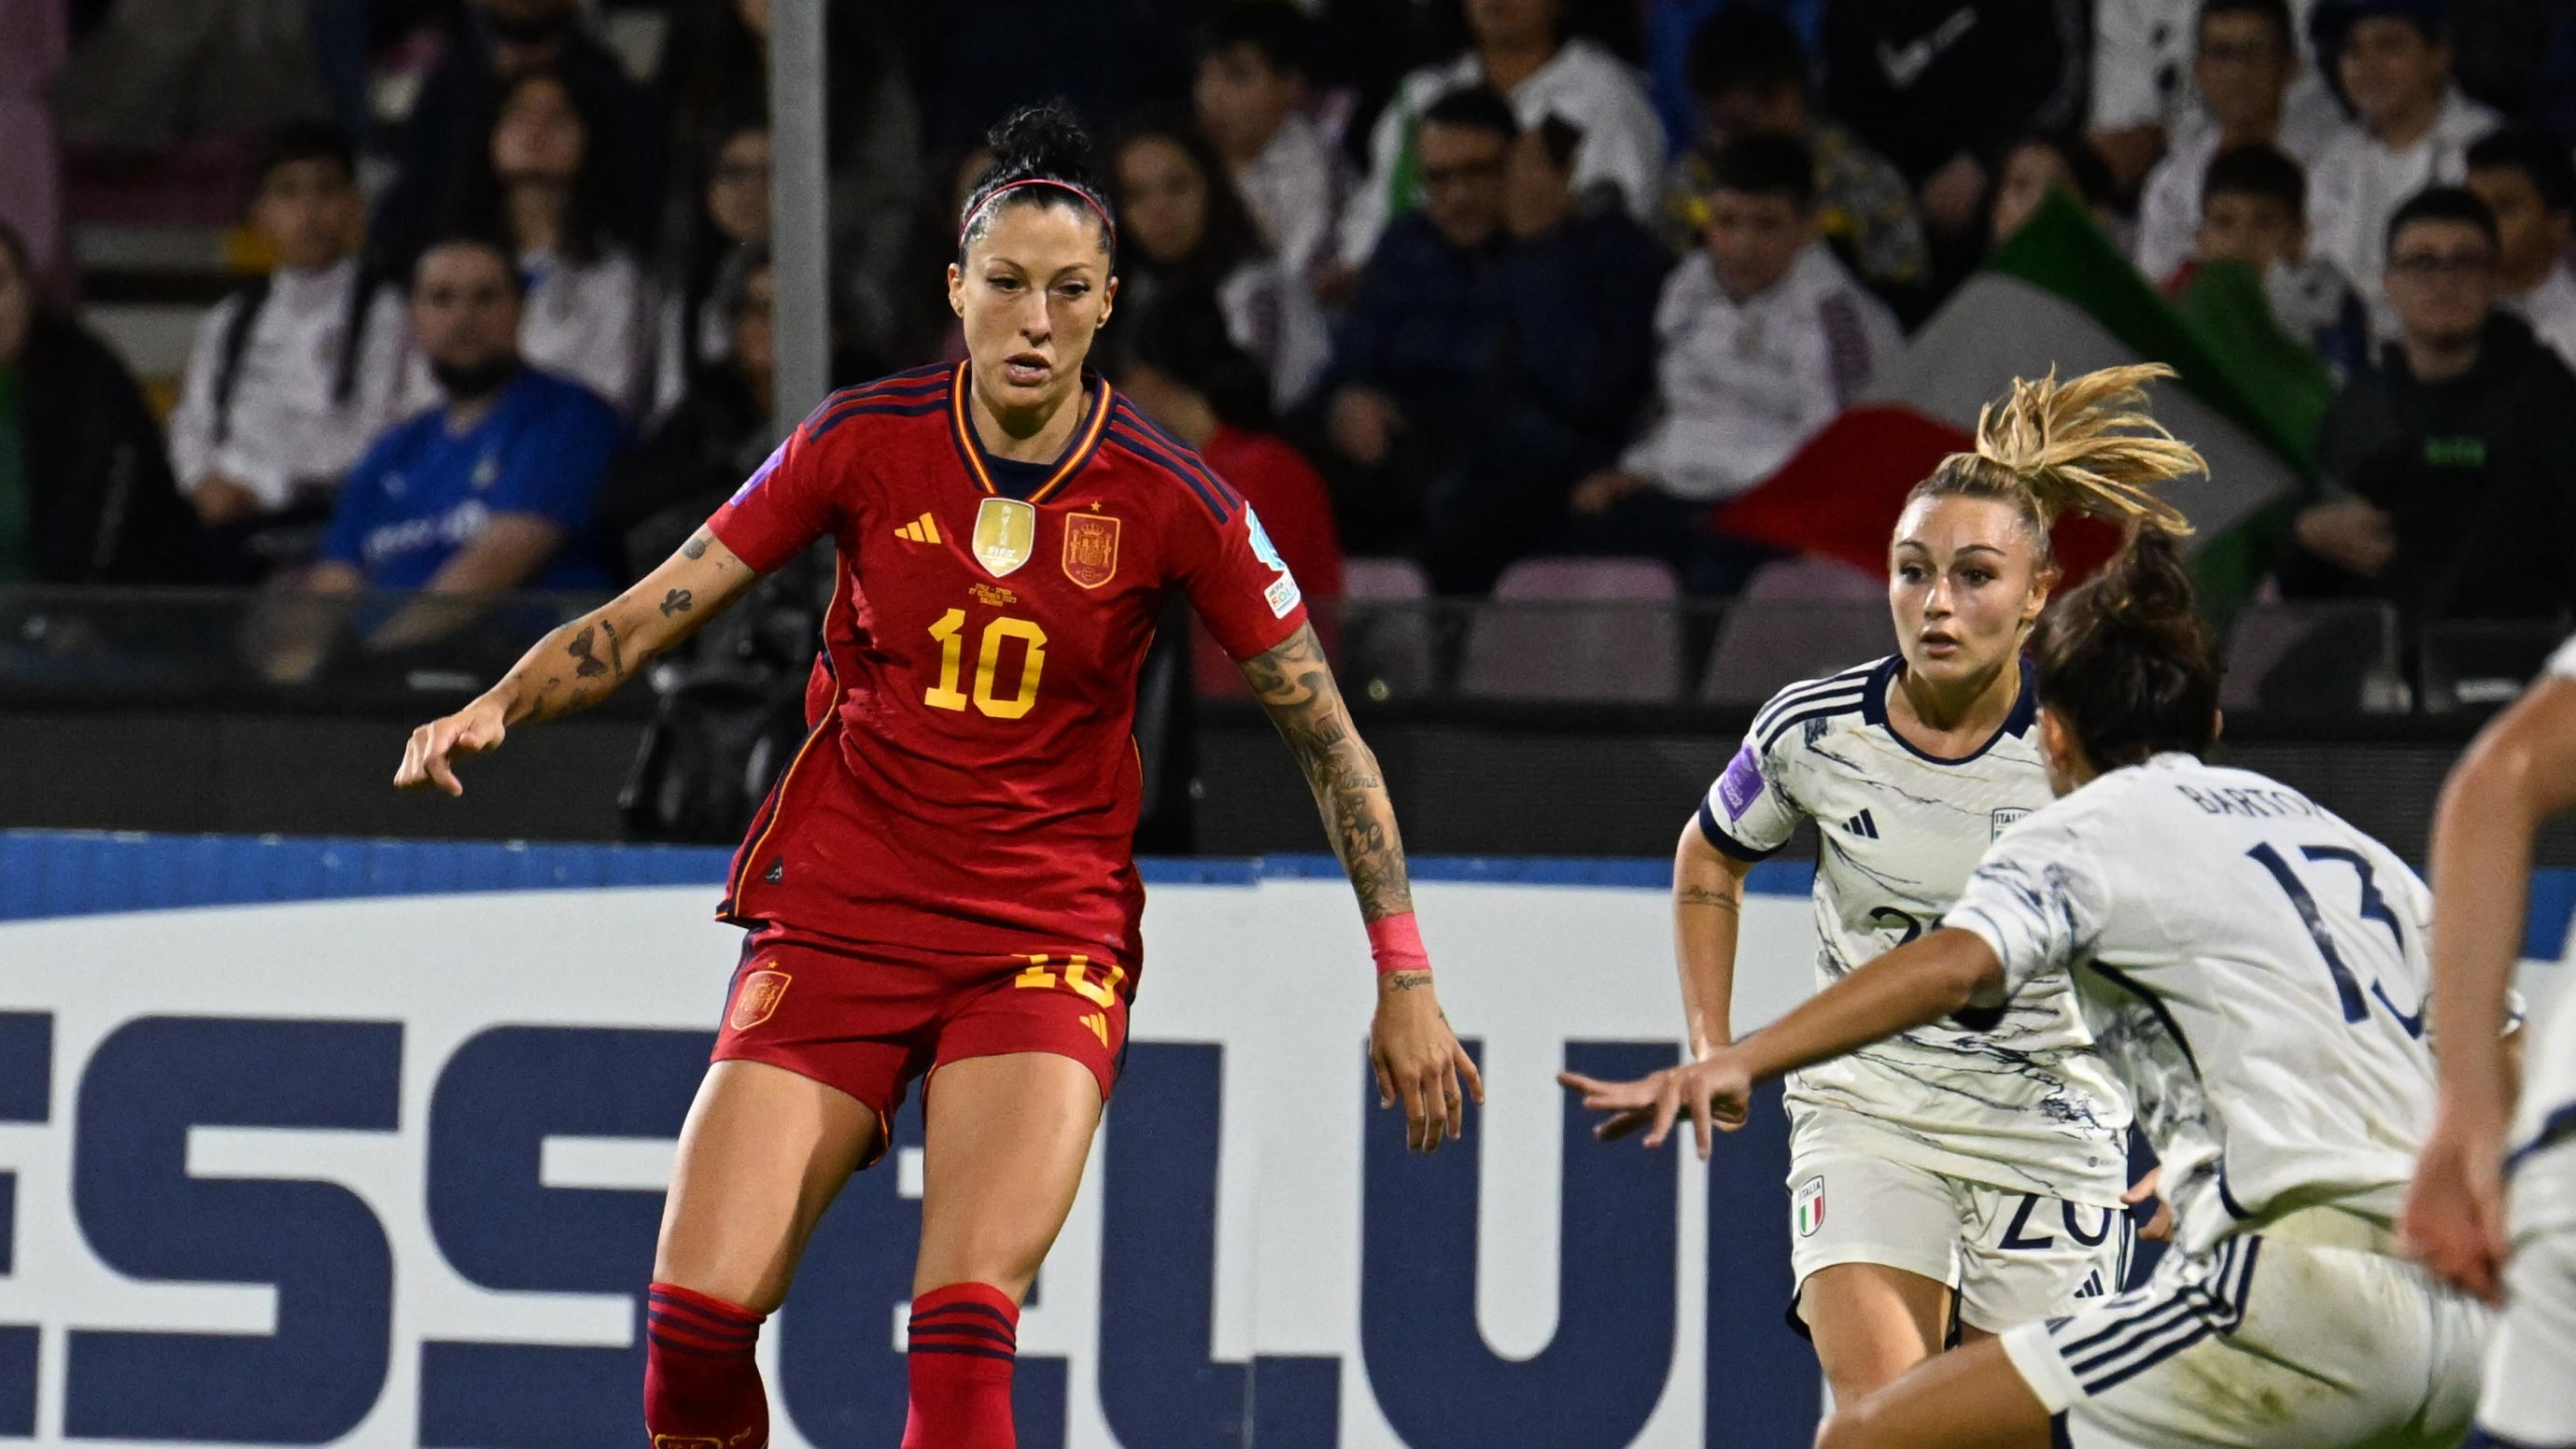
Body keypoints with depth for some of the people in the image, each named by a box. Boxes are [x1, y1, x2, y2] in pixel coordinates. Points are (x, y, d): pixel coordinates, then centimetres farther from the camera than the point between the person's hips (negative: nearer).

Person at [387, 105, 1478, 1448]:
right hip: (836, 918, 1)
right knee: (696, 1319, -12)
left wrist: (1405, 981, -2)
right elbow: (649, 616, 3)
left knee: (965, 1327, -22)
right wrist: (495, 708, -14)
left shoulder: (1168, 502, -7)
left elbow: (1327, 738, 1)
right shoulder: (864, 441, -4)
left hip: (1049, 936, -1)